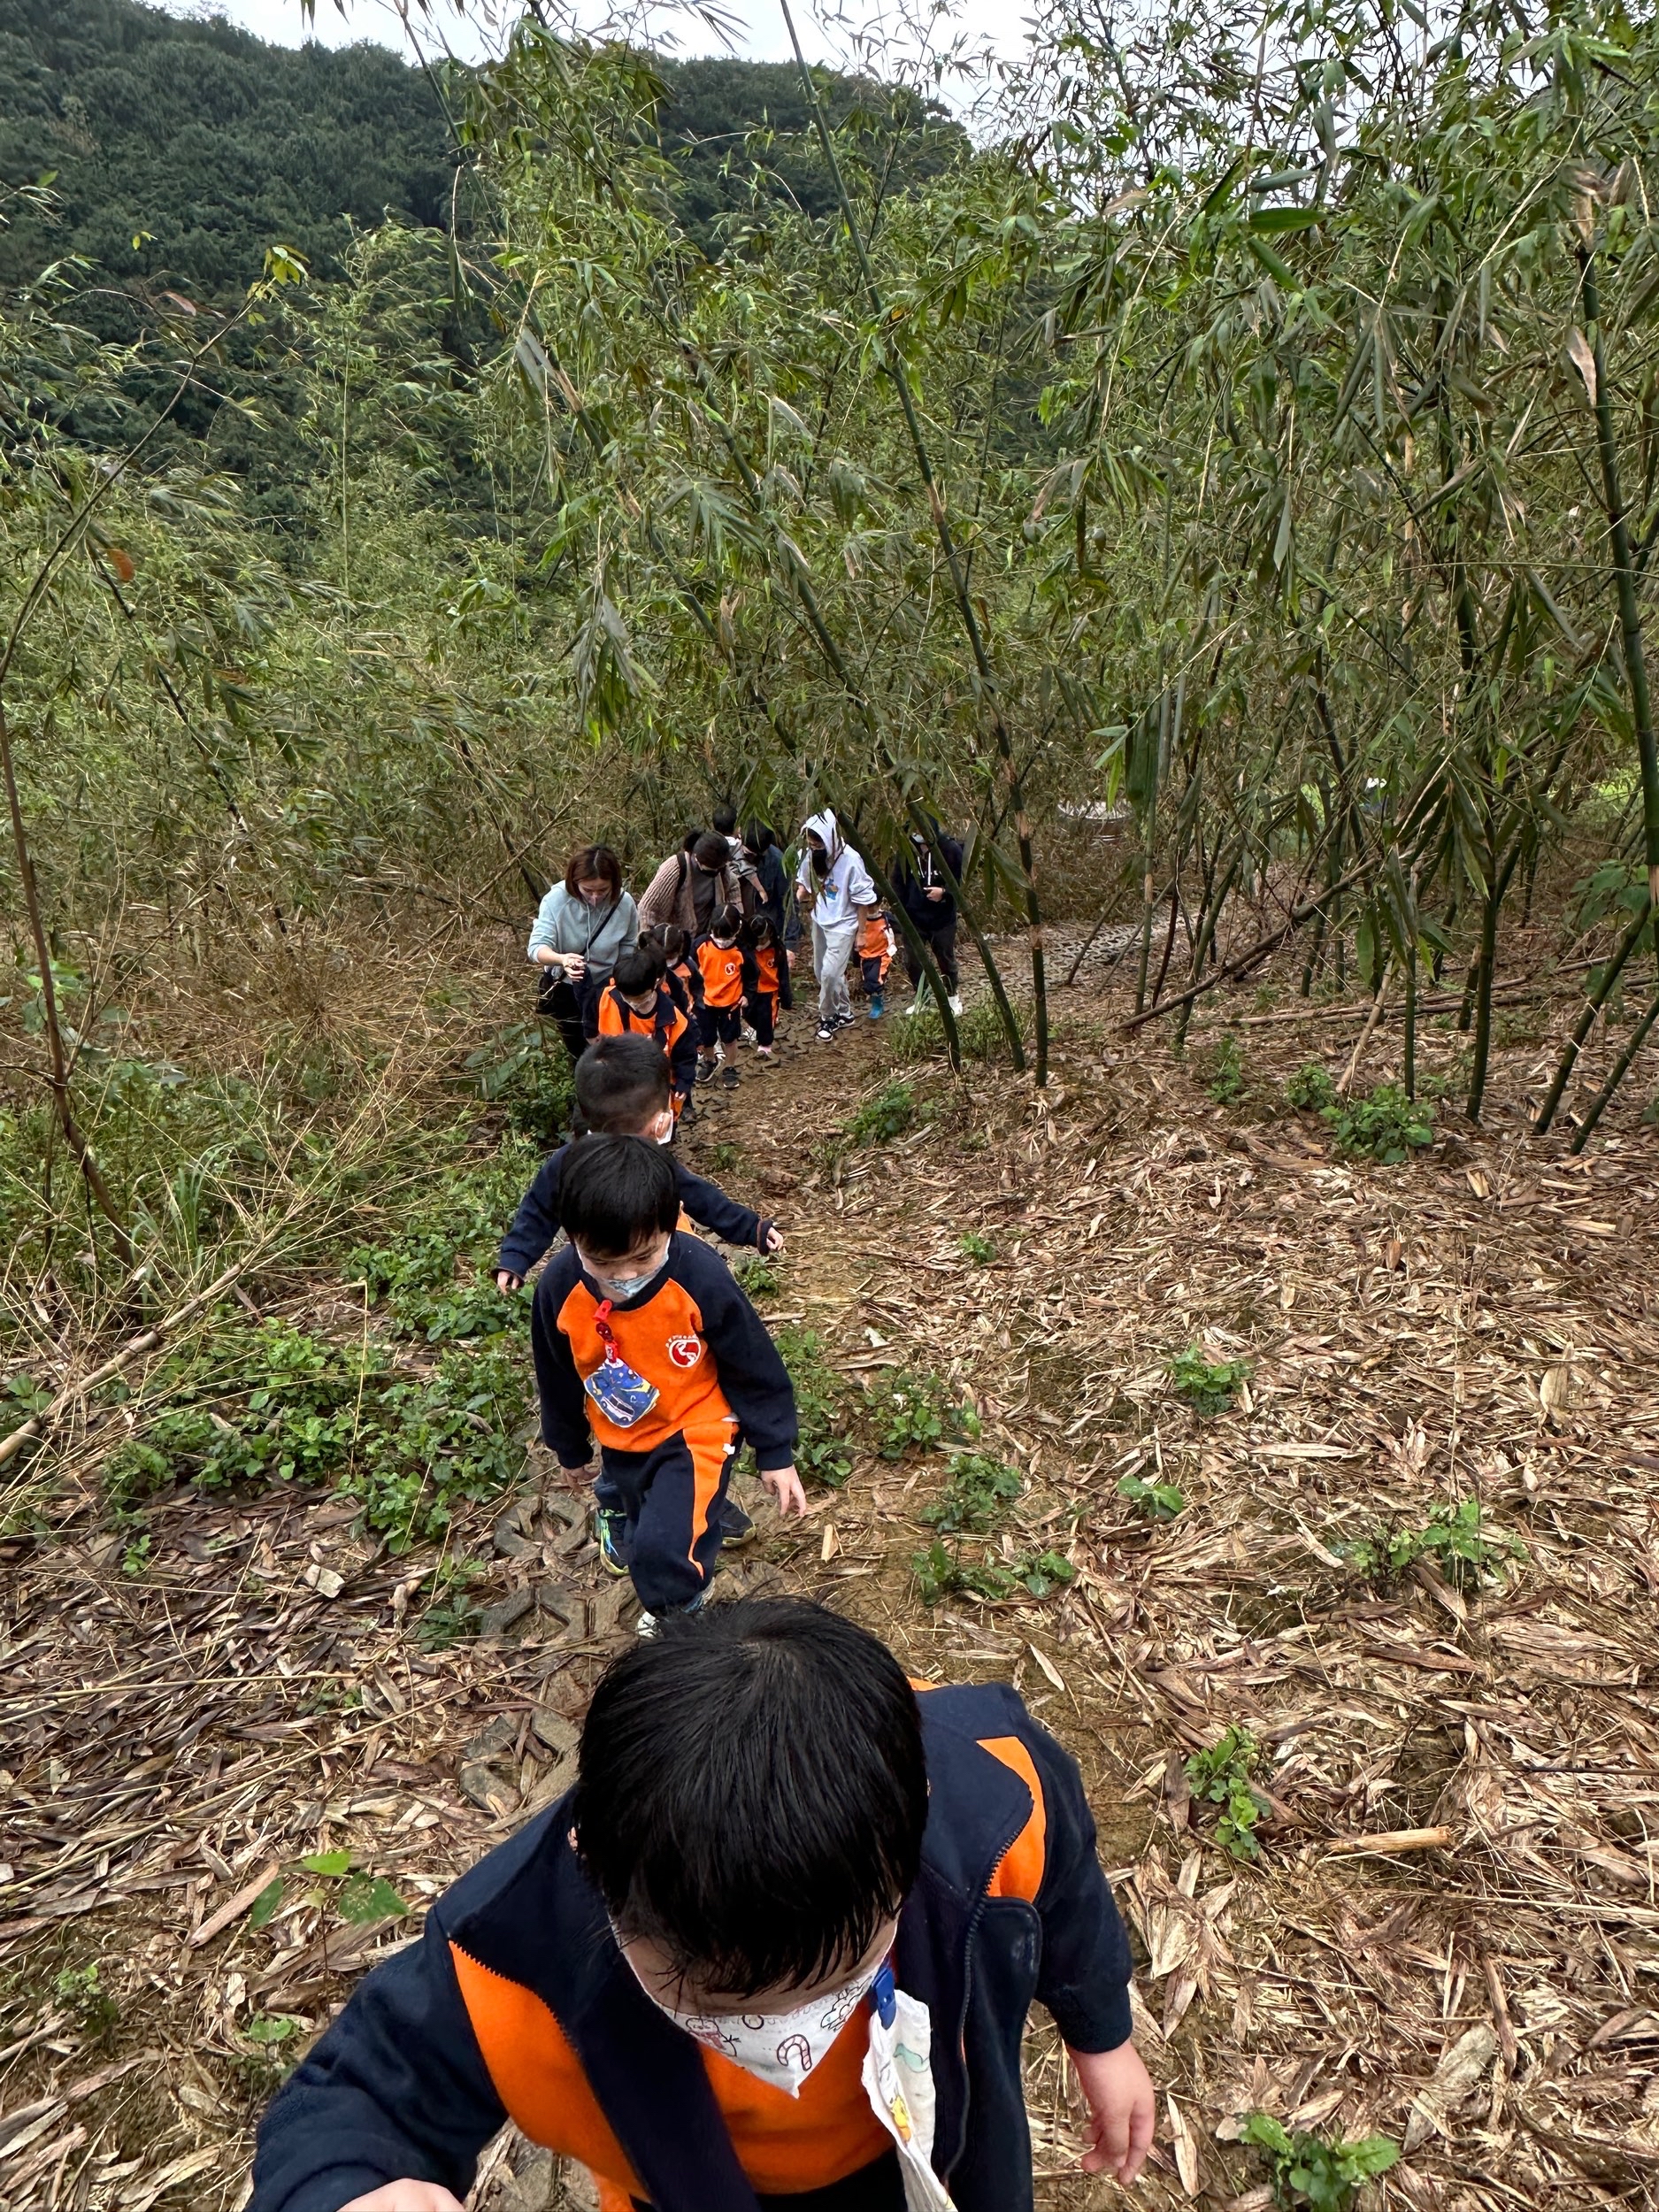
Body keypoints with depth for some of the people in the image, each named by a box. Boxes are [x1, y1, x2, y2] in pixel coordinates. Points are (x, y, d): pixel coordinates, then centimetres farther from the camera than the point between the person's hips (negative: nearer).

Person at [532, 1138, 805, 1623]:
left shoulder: (702, 1279, -32)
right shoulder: (559, 1288, -23)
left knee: (667, 1551, -18)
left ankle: (677, 1620, 14)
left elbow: (754, 1369, -17)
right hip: (620, 1438, 4)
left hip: (697, 1430, -4)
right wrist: (569, 1446, 12)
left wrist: (775, 1454, -9)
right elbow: (557, 1378, -2)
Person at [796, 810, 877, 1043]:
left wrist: (862, 932, -11)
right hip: (819, 921, 6)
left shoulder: (850, 860, -26)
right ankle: (844, 1012, 36)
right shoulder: (810, 855, -12)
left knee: (830, 972, -12)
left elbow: (864, 899, -17)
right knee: (823, 971, 16)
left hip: (842, 925, -6)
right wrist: (797, 897, -15)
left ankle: (828, 1017, 11)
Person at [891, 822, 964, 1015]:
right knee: (912, 961, 7)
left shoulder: (950, 849, -12)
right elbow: (898, 883, 2)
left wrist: (945, 892, -23)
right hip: (913, 918, 2)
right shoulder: (906, 850, -6)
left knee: (946, 959, 13)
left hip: (942, 918, -2)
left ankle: (953, 996, 33)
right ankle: (920, 998, 26)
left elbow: (961, 881, -5)